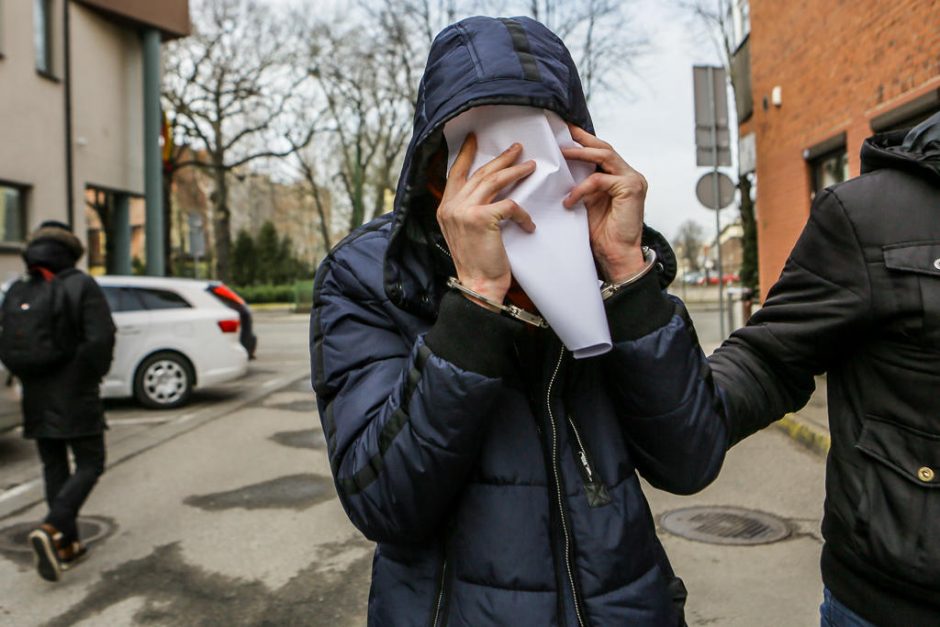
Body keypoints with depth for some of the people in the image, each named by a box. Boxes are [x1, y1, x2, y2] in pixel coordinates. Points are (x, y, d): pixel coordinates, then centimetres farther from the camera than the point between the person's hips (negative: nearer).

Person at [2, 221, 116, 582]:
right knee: (89, 465, 4)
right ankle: (51, 530, -15)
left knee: (54, 468, 13)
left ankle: (67, 546, 19)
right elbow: (101, 338, -18)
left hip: (36, 400, 6)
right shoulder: (81, 286, -10)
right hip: (75, 397, -5)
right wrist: (93, 374, -2)